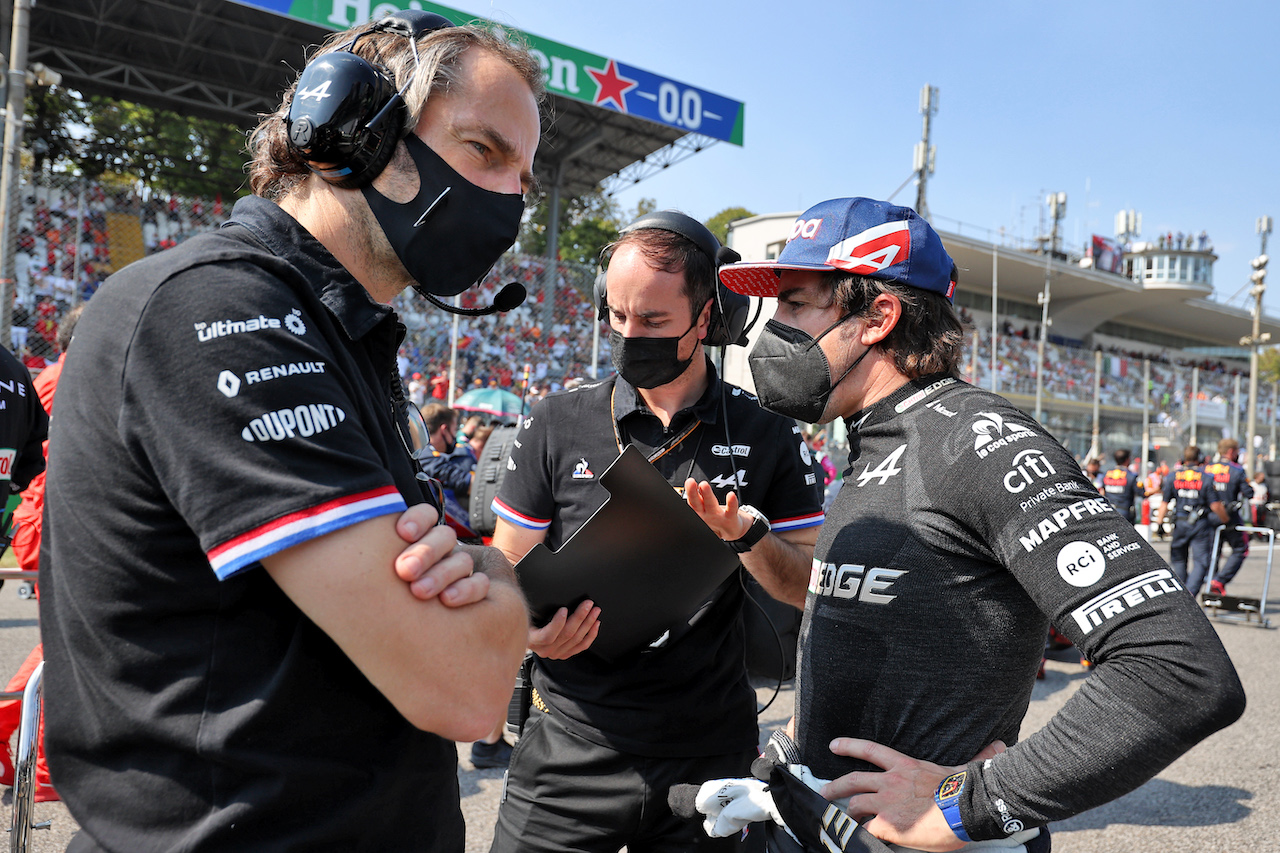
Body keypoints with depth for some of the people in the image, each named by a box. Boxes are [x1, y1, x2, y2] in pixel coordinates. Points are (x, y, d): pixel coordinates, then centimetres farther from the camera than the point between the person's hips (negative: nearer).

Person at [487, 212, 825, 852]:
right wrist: (529, 629, -20)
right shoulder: (556, 425, -3)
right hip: (573, 746, 0)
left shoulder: (768, 435, -2)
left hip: (711, 753, 1)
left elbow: (812, 589, -1)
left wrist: (748, 535, -20)